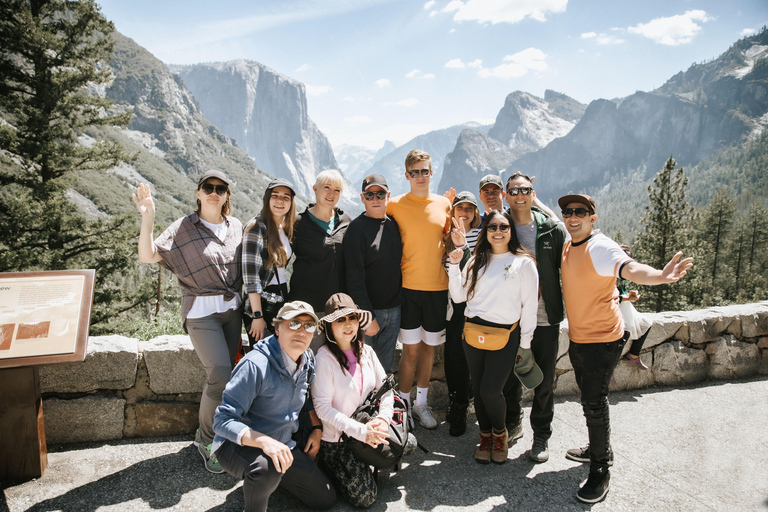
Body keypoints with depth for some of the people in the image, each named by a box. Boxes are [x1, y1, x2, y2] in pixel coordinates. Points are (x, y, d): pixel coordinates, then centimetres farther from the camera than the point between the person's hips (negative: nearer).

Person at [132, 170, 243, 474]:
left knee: (221, 375, 7)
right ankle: (207, 441, 9)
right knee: (220, 376, -13)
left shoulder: (236, 227, 9)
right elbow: (148, 255, -13)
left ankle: (208, 434, 25)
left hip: (232, 309, 5)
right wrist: (147, 218, -26)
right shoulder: (183, 228, -4)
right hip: (201, 312, -5)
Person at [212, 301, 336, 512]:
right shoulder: (255, 365, -27)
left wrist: (317, 428, 10)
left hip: (283, 445, 7)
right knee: (267, 467, -40)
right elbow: (223, 421, -29)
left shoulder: (308, 362, -3)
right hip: (237, 446, -7)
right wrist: (264, 441, -43)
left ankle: (272, 475, 26)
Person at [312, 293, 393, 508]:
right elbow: (323, 407, -19)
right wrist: (360, 431, -24)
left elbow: (386, 387, 5)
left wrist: (383, 418, -14)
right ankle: (329, 468, 14)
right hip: (335, 439, -6)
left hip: (368, 430, 6)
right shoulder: (324, 358, -16)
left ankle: (364, 464, 13)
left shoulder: (366, 352, 2)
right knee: (364, 496, -12)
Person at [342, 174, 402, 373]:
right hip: (367, 311, -5)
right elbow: (354, 277, -15)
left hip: (394, 311, 6)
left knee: (385, 368, 15)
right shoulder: (357, 228, -10)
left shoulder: (394, 224, 8)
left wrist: (400, 302, 12)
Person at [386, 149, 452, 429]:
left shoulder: (444, 204, 6)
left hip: (438, 286, 3)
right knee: (410, 350, 1)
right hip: (408, 286, -3)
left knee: (429, 347, 13)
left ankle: (421, 403, 29)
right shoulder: (395, 205, -3)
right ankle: (403, 404, 19)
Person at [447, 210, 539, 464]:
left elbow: (530, 306, 0)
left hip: (505, 335, -4)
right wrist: (454, 265, -1)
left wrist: (525, 343, -1)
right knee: (478, 388, 10)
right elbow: (458, 296, 8)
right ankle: (485, 436, 32)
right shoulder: (477, 261, 12)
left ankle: (500, 433, 21)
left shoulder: (523, 263, 1)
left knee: (490, 390, -9)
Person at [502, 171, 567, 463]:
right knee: (510, 376, 14)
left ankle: (541, 435, 27)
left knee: (545, 380, 9)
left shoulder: (552, 228, -3)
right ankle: (513, 424, 36)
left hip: (545, 317, 0)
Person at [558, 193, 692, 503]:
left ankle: (600, 472, 11)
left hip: (602, 338, -8)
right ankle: (599, 449, 41)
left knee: (594, 403, -5)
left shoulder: (600, 247, -22)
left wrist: (659, 276, -61)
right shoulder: (567, 245, 3)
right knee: (588, 397, 21)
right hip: (577, 337, 9)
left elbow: (629, 268, -42)